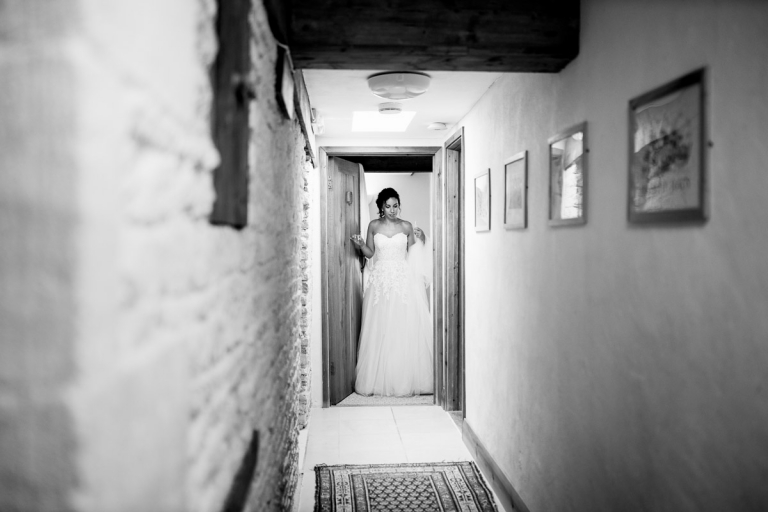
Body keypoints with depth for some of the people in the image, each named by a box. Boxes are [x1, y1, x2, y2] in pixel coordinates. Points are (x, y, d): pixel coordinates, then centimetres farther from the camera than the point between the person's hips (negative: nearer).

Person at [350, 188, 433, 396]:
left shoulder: (406, 226, 5)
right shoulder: (374, 226, 7)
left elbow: (412, 254, 9)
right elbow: (370, 253, 11)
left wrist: (419, 240, -8)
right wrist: (360, 245, -7)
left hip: (404, 279, 0)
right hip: (381, 279, 1)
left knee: (405, 329, -4)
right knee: (380, 330, 0)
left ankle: (406, 381, 5)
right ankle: (379, 381, 9)